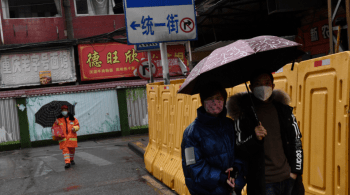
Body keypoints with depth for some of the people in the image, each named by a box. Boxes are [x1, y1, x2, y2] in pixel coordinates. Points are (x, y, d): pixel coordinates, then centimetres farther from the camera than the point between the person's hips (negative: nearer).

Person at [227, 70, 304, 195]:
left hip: (288, 179, 4)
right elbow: (239, 150, -4)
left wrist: (295, 170, 6)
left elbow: (296, 141, 14)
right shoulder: (244, 114, -3)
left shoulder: (284, 110, 9)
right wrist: (255, 139, -22)